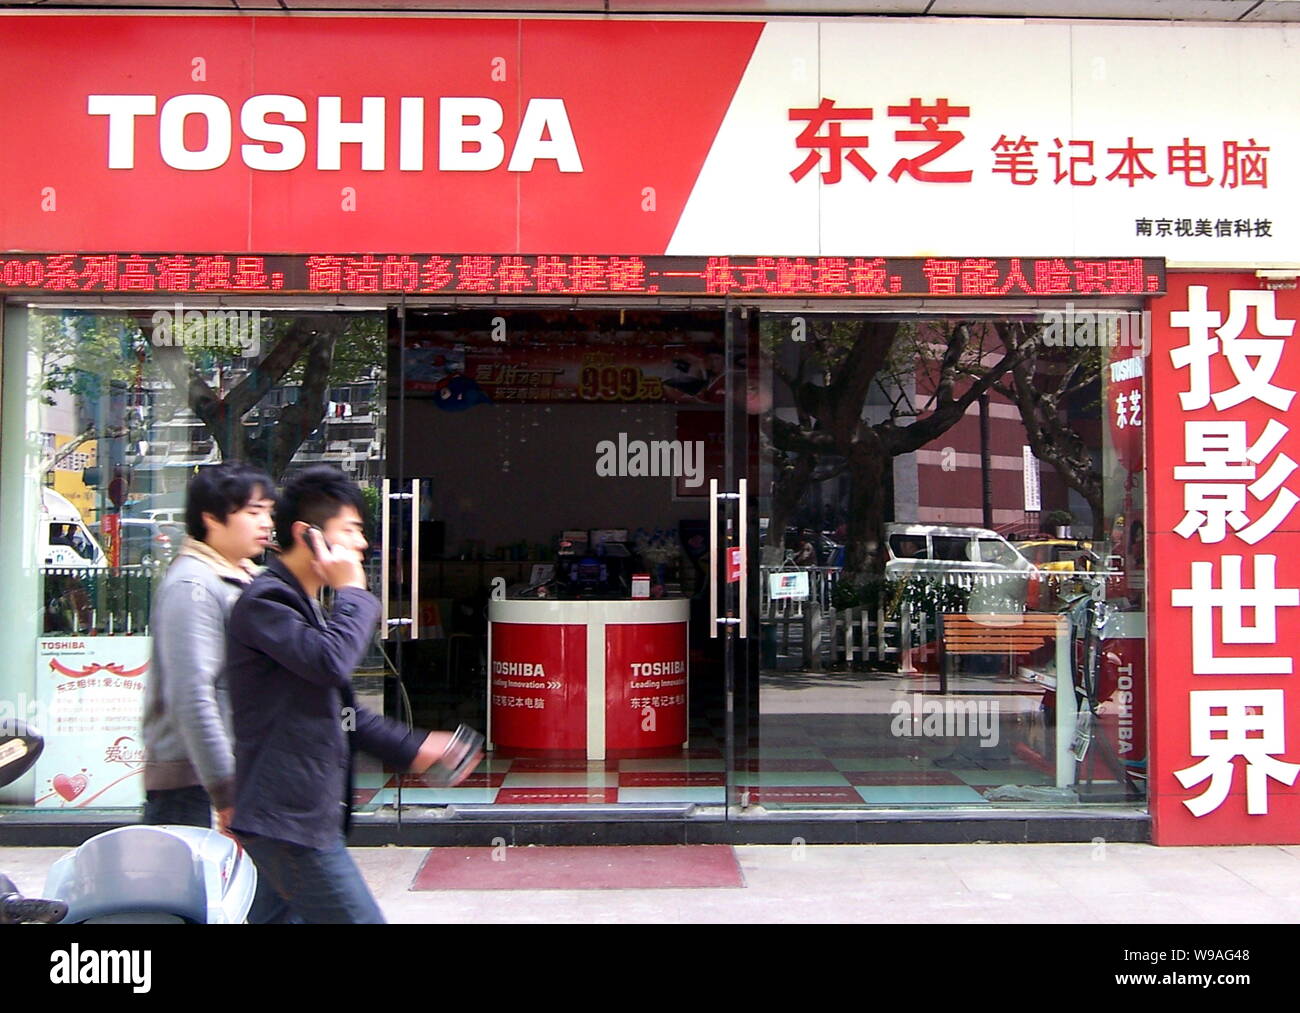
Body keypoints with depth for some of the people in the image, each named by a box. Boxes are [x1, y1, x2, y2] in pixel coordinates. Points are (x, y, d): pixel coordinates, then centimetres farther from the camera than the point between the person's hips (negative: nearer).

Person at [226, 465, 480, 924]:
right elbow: (331, 660, -30)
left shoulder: (305, 603, 19)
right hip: (289, 818, -10)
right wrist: (352, 591, -15)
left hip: (302, 813, 10)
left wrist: (411, 748, 18)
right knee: (359, 916, -7)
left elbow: (337, 709, 23)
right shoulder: (266, 601, -14)